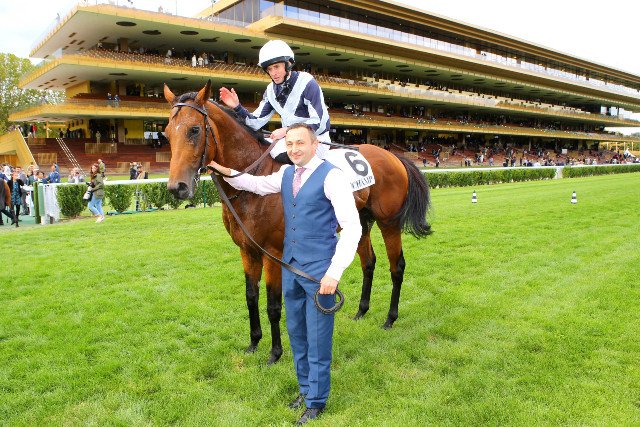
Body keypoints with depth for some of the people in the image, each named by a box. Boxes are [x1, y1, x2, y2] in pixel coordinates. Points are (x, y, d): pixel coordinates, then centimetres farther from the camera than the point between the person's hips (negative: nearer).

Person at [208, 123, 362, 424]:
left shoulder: (331, 176, -14)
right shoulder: (286, 174, 7)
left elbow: (352, 227, -17)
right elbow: (257, 184, 27)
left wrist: (335, 272, -22)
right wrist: (226, 172, 10)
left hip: (319, 269, -7)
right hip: (291, 266, 7)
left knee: (317, 338, 4)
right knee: (296, 332, 18)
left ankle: (316, 402, 22)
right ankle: (305, 388, 38)